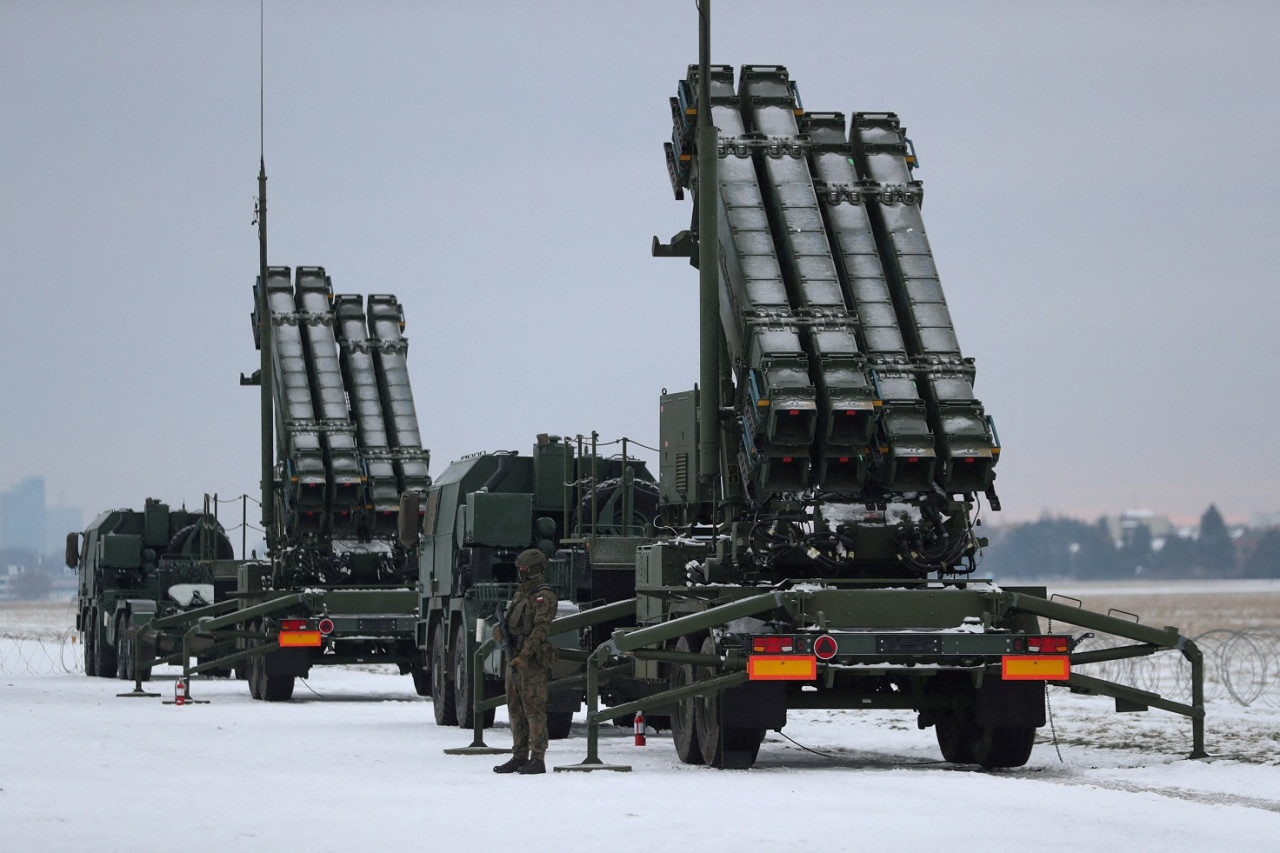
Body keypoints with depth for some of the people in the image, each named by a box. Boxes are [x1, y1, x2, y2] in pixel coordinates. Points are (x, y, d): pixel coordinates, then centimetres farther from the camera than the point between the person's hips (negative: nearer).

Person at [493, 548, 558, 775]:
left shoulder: (544, 596, -10)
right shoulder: (521, 594, 19)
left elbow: (540, 629, -18)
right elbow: (510, 622, 21)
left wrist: (523, 657, -24)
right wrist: (499, 631, -3)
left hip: (533, 661, -9)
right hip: (515, 660, 9)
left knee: (534, 709, -9)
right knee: (516, 711, 10)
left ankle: (537, 760, -9)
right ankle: (519, 757, 15)